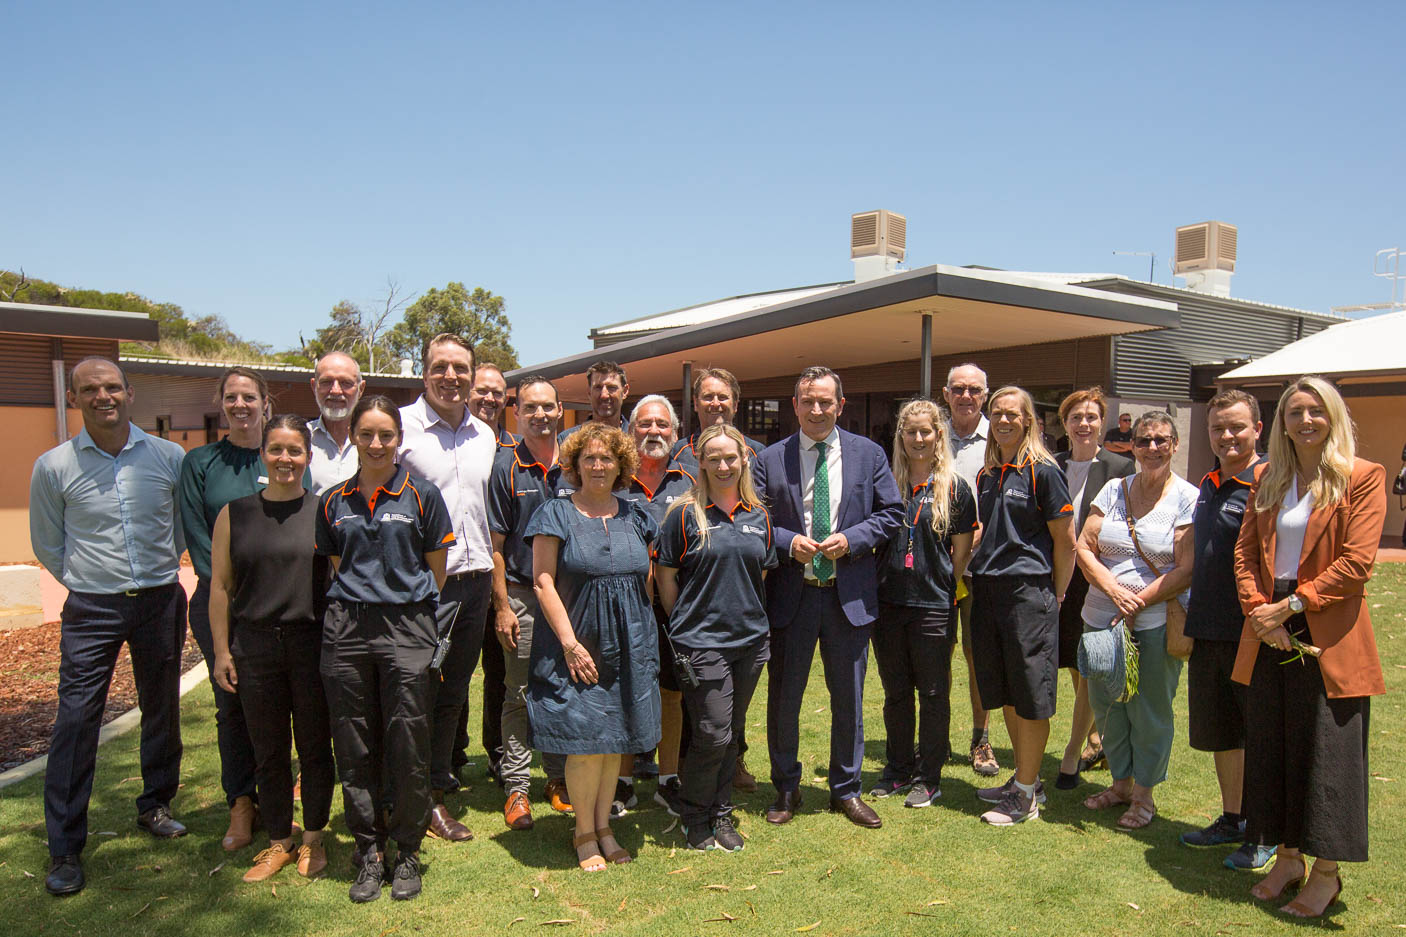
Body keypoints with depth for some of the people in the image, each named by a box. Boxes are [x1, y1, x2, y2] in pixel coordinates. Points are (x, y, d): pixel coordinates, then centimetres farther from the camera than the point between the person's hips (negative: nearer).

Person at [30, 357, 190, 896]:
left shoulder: (169, 457, -1)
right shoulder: (53, 467, -3)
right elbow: (47, 545, 8)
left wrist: (160, 572, 12)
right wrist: (90, 585, 8)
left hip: (161, 603, 2)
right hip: (91, 610, -1)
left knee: (162, 711, 12)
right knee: (76, 720, -3)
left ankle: (155, 807, 32)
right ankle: (65, 849, 8)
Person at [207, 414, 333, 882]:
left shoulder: (325, 511, 1)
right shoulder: (235, 514, 5)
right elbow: (220, 586, 7)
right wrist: (221, 651, 3)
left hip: (314, 645, -1)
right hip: (255, 647, 2)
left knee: (314, 747, 8)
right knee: (268, 751, 11)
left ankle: (313, 839, 26)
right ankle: (279, 841, 27)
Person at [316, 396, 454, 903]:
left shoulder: (421, 494, 2)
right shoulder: (334, 501, 11)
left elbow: (436, 570, 5)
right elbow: (336, 566, 18)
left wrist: (409, 609, 3)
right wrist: (354, 606, 9)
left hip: (407, 630, -3)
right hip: (346, 630, 3)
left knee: (408, 748, 0)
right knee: (355, 747, 7)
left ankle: (407, 852, 18)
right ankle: (369, 852, 22)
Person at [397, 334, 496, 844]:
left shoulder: (485, 435, 13)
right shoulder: (402, 426, -5)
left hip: (475, 578, 5)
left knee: (454, 689, 13)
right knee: (419, 689, 1)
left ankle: (436, 788, 26)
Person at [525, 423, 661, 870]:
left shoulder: (635, 516, 11)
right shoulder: (557, 514, -1)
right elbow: (543, 583, -6)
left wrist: (641, 634, 9)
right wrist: (569, 641, -13)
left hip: (628, 645, 4)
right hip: (577, 645, -4)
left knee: (616, 739, 9)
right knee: (586, 741, -3)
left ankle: (604, 826, 24)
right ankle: (585, 834, 14)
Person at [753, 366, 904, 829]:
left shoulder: (868, 454, 3)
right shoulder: (770, 459, 1)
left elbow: (891, 513, 4)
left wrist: (851, 539, -11)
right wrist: (788, 542, -16)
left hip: (849, 595, 1)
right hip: (791, 594, 0)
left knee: (848, 699, 12)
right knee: (783, 699, 9)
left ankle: (846, 790, 29)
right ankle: (786, 789, 28)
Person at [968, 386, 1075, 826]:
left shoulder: (1043, 471, -7)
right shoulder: (986, 475, 14)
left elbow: (1065, 541, -6)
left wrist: (1054, 596, -3)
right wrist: (978, 572, 14)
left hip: (1028, 590, -7)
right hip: (987, 591, 7)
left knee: (1030, 697, 0)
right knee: (1004, 694, 13)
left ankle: (1026, 795, 10)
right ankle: (1026, 778, 27)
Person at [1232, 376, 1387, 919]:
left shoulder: (1363, 478, -4)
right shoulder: (1269, 481, 12)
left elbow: (1356, 562, -12)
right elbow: (1245, 551, 8)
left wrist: (1291, 605, -15)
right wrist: (1258, 611, -7)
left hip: (1329, 637, -5)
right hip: (1271, 634, 5)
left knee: (1327, 750, 2)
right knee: (1272, 746, 10)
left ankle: (1326, 872, 16)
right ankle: (1288, 858, 25)